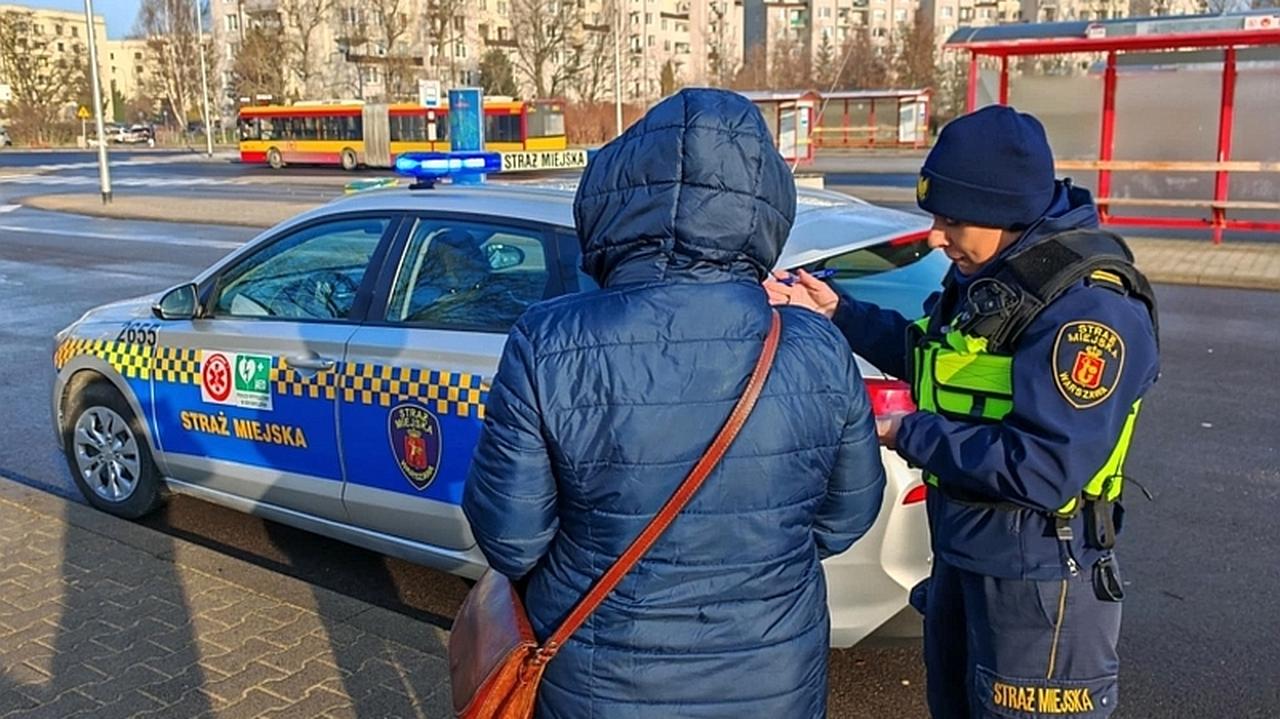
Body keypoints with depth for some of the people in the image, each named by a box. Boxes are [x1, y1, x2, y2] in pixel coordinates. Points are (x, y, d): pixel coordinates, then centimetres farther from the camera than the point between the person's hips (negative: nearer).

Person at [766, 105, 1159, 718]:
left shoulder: (1090, 307, -26)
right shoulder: (987, 275, 2)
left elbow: (1044, 470, -32)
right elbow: (934, 364, 18)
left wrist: (910, 436, -21)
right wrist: (839, 314, 9)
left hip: (1035, 581, -9)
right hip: (959, 555, 9)